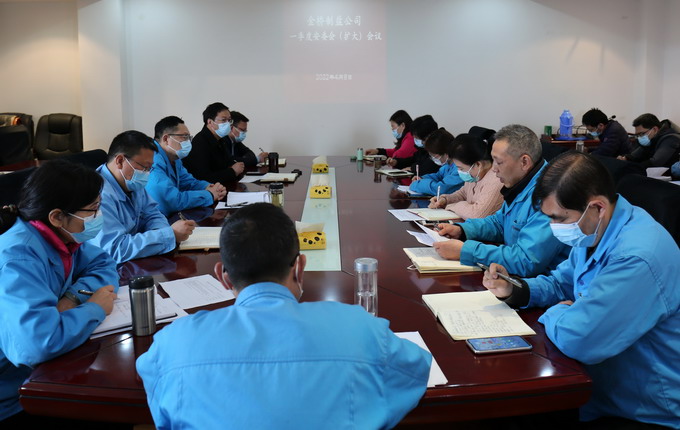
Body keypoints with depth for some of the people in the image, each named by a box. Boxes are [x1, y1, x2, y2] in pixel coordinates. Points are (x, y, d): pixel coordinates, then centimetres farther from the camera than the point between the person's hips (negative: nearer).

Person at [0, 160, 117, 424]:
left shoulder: (58, 236, -3)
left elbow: (104, 266, 6)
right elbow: (39, 342, -42)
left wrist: (75, 296, -15)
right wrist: (95, 308, -24)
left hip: (43, 374, 8)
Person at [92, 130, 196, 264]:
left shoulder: (133, 185, 3)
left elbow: (152, 214, 12)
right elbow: (115, 250, -30)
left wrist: (159, 233, -11)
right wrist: (170, 234, -26)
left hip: (133, 264, 8)